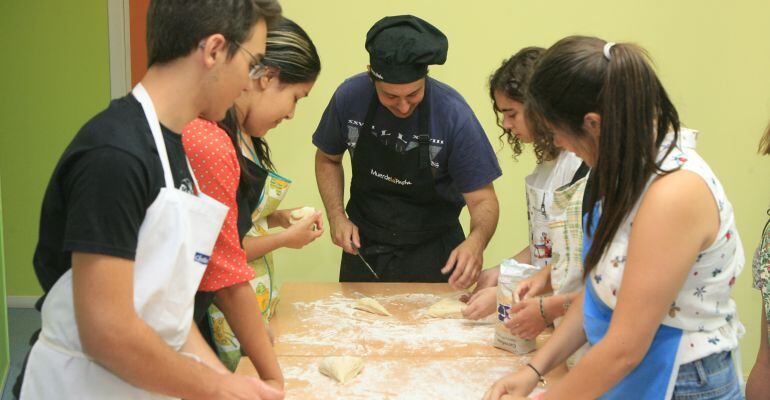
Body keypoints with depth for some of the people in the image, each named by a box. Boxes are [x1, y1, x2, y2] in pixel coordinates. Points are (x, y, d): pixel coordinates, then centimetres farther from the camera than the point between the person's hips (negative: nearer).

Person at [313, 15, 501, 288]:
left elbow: (482, 199, -18)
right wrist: (336, 215, -11)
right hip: (363, 246, 3)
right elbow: (328, 159, 4)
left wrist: (476, 240, -38)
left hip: (431, 254, -2)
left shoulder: (453, 114, -23)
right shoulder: (350, 97, -16)